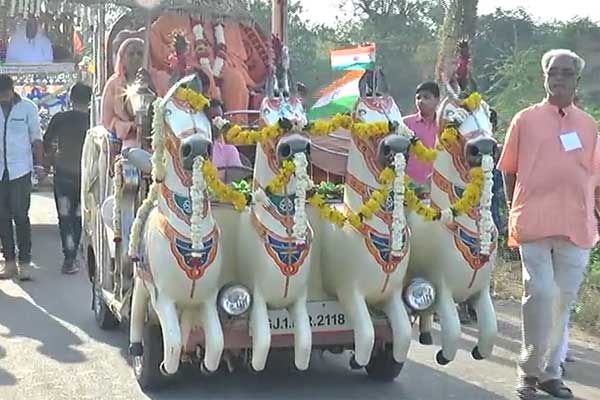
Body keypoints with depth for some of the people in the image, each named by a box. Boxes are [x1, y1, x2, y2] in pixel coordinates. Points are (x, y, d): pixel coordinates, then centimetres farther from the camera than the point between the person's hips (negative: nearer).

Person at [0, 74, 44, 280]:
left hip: (20, 169, -3)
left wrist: (39, 164, 0)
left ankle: (25, 262, 3)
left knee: (20, 216, -3)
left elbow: (36, 138, 5)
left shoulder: (28, 107, -1)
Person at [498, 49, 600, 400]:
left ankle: (551, 371, 18)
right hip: (535, 223, -3)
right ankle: (530, 369, 5)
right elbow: (508, 169, 10)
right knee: (540, 293, -10)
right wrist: (515, 211, 8)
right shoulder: (526, 119, 6)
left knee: (563, 300, 7)